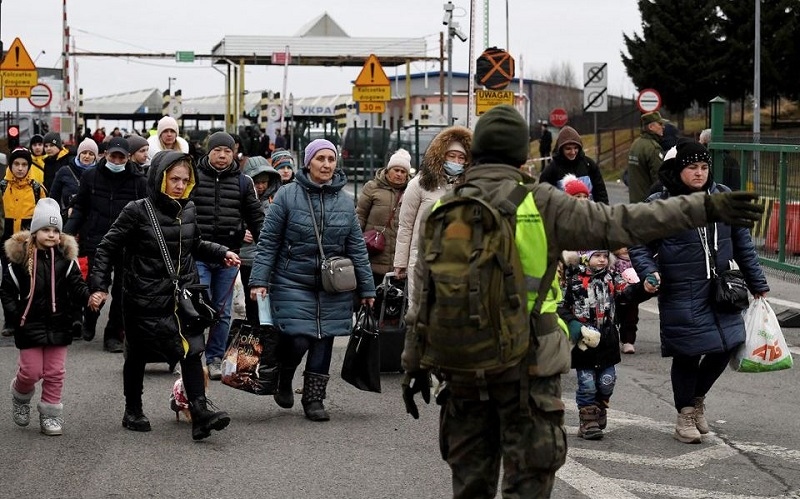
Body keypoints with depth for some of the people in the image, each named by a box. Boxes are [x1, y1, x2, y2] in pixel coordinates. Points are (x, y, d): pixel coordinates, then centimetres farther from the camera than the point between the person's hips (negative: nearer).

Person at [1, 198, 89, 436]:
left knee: (55, 372, 7)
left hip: (58, 324, 2)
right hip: (30, 325, -2)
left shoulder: (65, 256, -1)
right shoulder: (20, 256, -8)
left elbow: (76, 286, -2)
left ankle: (50, 414, 20)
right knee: (31, 371, 3)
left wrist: (88, 297, -22)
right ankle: (20, 396, 34)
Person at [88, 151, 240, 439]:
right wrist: (99, 286, -13)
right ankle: (133, 411, 30)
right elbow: (107, 249, -7)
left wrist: (221, 253, 6)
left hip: (182, 296, 3)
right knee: (138, 356, 12)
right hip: (144, 299, -3)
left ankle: (200, 409, -19)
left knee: (190, 348, -13)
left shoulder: (188, 210, 3)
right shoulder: (138, 212, -12)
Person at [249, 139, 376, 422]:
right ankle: (283, 380, 20)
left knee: (323, 341, 5)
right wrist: (259, 280, -9)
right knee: (298, 340, -10)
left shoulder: (345, 202, 6)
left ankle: (314, 398, 18)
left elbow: (357, 248, 10)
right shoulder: (287, 195, -5)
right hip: (293, 283, -4)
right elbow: (268, 241, -3)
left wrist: (367, 289, 9)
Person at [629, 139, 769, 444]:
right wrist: (650, 274, -19)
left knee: (726, 346, 4)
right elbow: (640, 247, -1)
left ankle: (697, 396, 32)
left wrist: (757, 283, 16)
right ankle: (685, 414, 21)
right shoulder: (660, 205, -7)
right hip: (681, 295, -4)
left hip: (721, 290, 4)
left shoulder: (723, 197, 5)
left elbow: (742, 242, 13)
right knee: (687, 354, 0)